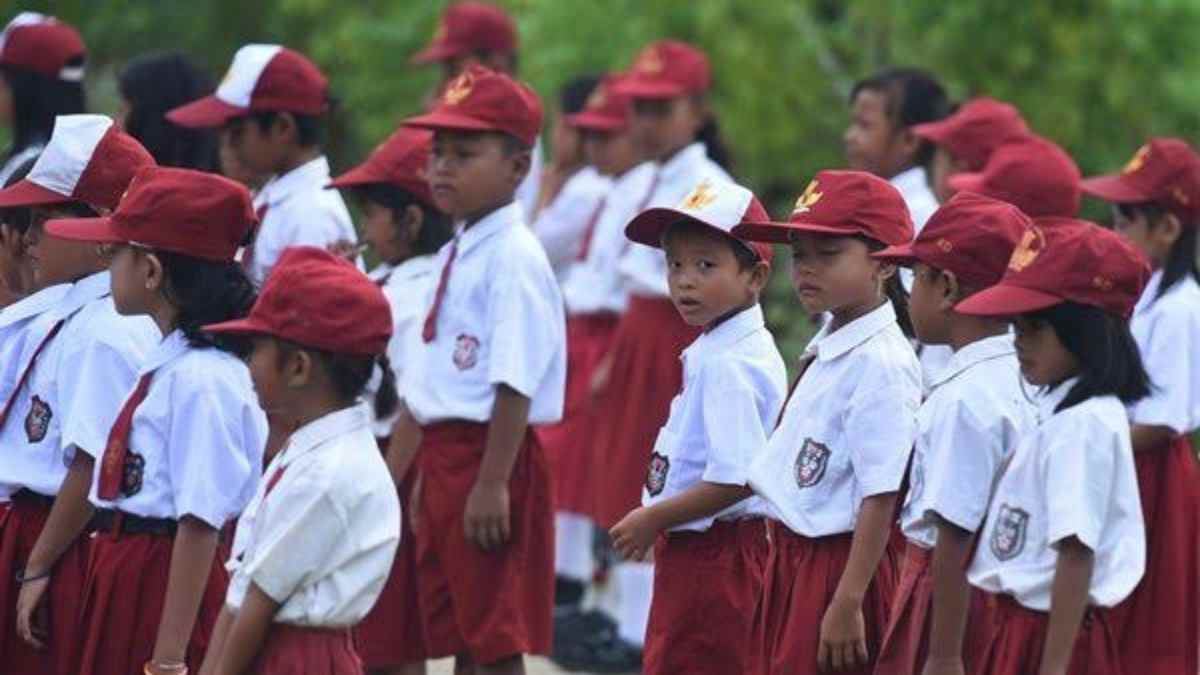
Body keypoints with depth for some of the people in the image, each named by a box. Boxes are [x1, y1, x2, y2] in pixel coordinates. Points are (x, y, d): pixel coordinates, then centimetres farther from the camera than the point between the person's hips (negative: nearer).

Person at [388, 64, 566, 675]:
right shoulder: (454, 255, 14)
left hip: (492, 455, -9)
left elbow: (515, 385, -19)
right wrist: (391, 479, 19)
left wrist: (492, 486, -23)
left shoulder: (513, 257, -14)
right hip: (443, 457, 9)